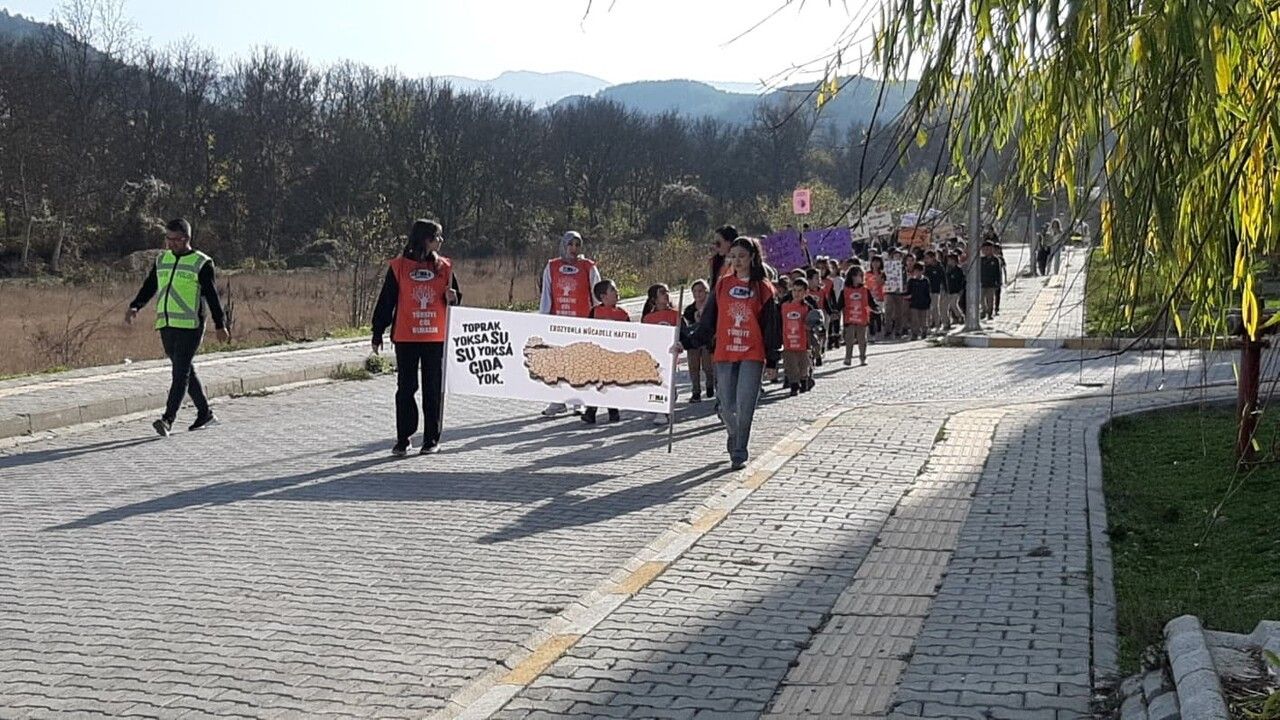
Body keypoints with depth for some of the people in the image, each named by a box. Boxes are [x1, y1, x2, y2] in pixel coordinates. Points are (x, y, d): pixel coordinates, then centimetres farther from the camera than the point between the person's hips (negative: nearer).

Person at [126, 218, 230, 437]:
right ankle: (205, 413, 23)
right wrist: (135, 306, -3)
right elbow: (149, 287, 14)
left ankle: (168, 419, -17)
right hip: (166, 326, 7)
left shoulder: (201, 263, -2)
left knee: (181, 373, -12)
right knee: (185, 371, 12)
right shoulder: (161, 260, 15)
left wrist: (220, 325, -4)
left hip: (190, 326, -7)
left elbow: (212, 296, -3)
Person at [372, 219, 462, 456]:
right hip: (406, 338, -2)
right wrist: (378, 334, 1)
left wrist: (452, 298, -11)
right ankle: (403, 439, 11)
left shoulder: (444, 267, 6)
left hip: (436, 337, 2)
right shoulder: (398, 266, -1)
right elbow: (385, 302, 1)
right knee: (406, 388, 3)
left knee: (434, 389, 6)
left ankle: (432, 439, 15)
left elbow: (455, 298, 14)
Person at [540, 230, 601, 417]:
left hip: (582, 321, -2)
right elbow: (546, 295, 9)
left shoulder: (588, 268, 3)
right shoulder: (552, 267, 8)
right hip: (557, 321, 2)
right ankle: (557, 401, 3)